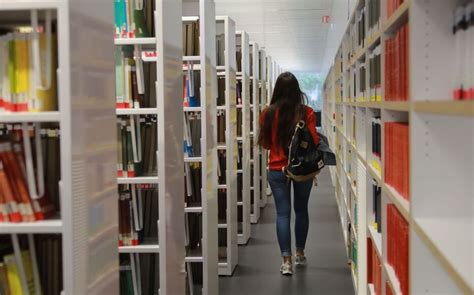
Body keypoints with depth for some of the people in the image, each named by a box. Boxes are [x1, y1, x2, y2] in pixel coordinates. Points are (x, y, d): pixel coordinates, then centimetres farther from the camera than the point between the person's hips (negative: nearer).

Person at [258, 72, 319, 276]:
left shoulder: (268, 113, -7)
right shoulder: (306, 113, -10)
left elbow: (264, 144, 2)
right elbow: (314, 141, -9)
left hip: (277, 169, 0)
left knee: (282, 213, 3)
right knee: (301, 210, 17)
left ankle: (286, 260, -5)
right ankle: (300, 254, 29)